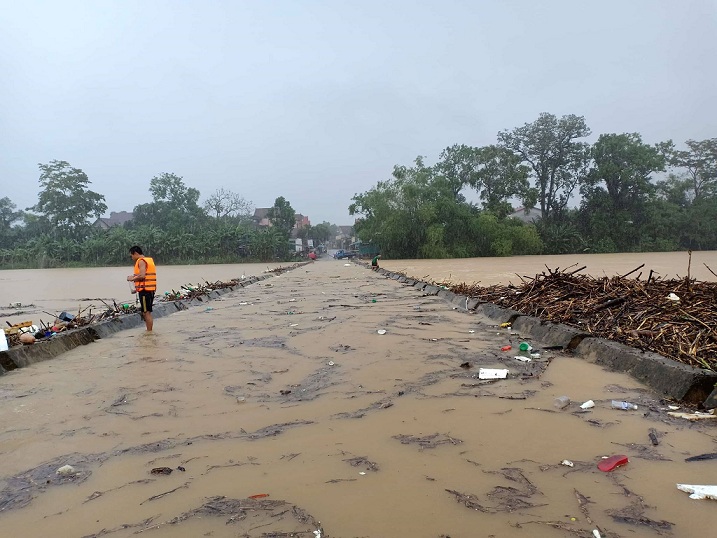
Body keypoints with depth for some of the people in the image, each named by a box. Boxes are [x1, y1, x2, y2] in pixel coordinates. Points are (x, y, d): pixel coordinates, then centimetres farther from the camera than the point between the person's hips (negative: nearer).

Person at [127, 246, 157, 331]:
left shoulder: (141, 261, -9)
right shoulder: (149, 260, 20)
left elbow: (142, 275, -23)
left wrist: (132, 278, -6)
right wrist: (137, 289, 20)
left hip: (145, 290, -10)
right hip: (150, 289, 10)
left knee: (146, 312, -6)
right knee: (144, 312, 16)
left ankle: (149, 332, -4)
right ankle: (149, 331, 18)